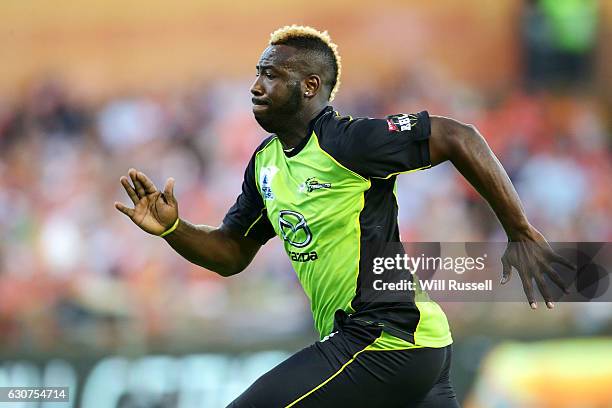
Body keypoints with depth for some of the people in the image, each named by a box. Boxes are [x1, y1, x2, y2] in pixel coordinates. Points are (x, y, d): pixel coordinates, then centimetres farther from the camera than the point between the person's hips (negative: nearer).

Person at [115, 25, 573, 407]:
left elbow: (459, 138, -16)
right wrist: (171, 228, 0)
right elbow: (230, 253, 20)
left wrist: (521, 235, -13)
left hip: (383, 344, -9)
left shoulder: (346, 141, -14)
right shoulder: (265, 162, 13)